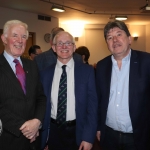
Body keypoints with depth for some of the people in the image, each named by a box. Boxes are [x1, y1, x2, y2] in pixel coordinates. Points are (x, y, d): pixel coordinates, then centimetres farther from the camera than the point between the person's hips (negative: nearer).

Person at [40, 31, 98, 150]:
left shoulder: (87, 71, -6)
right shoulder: (45, 73, 0)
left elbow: (92, 104, -7)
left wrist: (88, 137, -11)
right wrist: (40, 130, 1)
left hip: (78, 132, -2)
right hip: (53, 131, 2)